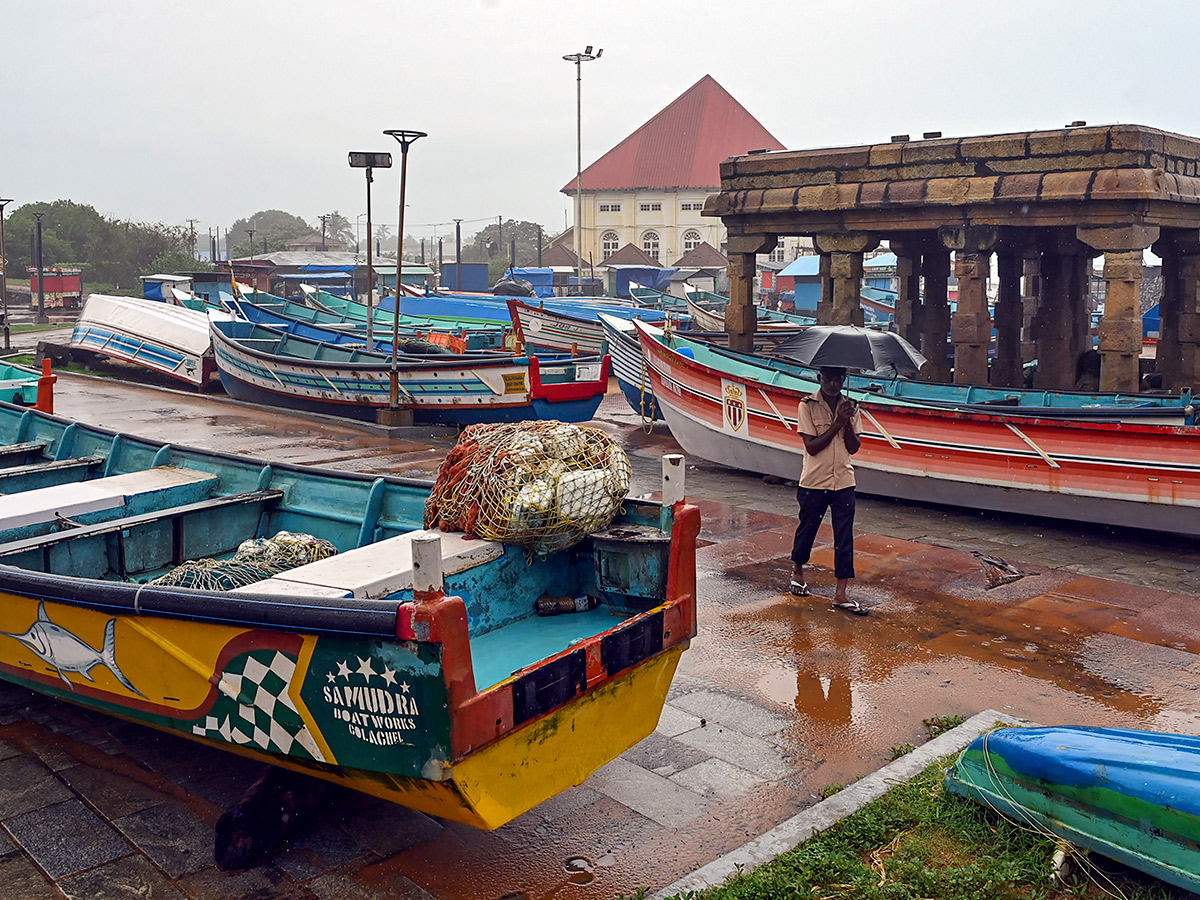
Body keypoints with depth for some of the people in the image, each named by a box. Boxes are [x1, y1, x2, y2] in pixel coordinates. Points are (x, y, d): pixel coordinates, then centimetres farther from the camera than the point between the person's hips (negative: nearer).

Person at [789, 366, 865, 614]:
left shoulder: (851, 406, 4)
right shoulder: (808, 405, -7)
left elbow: (854, 447, -1)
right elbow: (812, 446, -14)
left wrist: (847, 422, -16)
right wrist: (837, 423, -19)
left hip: (844, 482, 3)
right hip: (814, 482, -3)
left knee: (844, 538, 0)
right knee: (807, 529, 13)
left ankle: (840, 594, 3)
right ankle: (797, 572, 39)